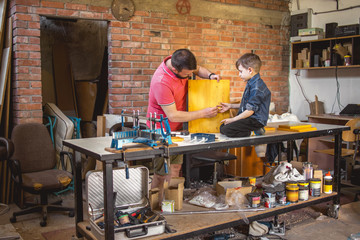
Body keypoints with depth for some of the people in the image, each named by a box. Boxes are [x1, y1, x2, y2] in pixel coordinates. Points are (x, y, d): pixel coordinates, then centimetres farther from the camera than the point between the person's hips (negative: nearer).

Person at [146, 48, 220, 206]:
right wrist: (203, 113, -22)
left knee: (175, 168, 13)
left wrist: (210, 75, -10)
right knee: (163, 174, -4)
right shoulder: (161, 82, -32)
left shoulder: (180, 63, -9)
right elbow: (173, 116, -27)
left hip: (176, 128, 8)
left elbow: (198, 69, 13)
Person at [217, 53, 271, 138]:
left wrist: (232, 120, -13)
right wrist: (231, 106, 23)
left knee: (227, 130, -26)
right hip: (249, 118, 11)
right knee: (222, 127, 7)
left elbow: (250, 110, -21)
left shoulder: (256, 88, -20)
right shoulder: (251, 84, 13)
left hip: (256, 120, -11)